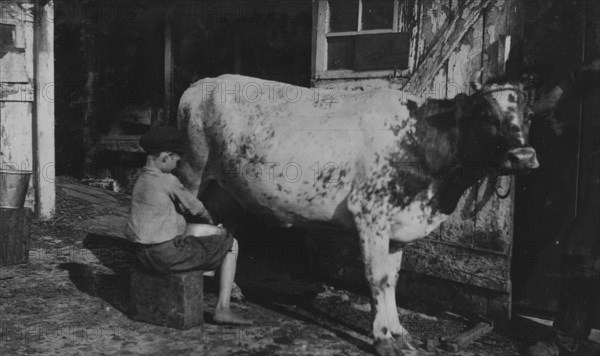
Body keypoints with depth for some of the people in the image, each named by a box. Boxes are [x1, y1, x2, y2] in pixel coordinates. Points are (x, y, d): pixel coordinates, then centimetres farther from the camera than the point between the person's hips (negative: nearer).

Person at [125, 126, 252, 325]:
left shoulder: (141, 180, 12)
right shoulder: (168, 181, -16)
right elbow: (193, 206, -3)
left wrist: (211, 227, 17)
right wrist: (209, 220, 20)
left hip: (144, 255, 9)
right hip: (168, 255, -9)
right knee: (231, 245, 5)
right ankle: (222, 309, 2)